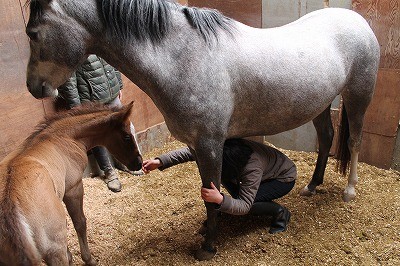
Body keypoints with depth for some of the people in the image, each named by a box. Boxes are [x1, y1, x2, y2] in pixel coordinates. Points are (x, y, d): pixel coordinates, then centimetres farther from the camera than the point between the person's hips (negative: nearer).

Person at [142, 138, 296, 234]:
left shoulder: (252, 168, -43)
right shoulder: (220, 147, -26)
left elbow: (245, 206, -40)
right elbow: (190, 151, -26)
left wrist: (219, 199, -58)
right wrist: (160, 161, -36)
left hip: (284, 178, -6)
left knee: (246, 203, -30)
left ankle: (280, 212, -4)